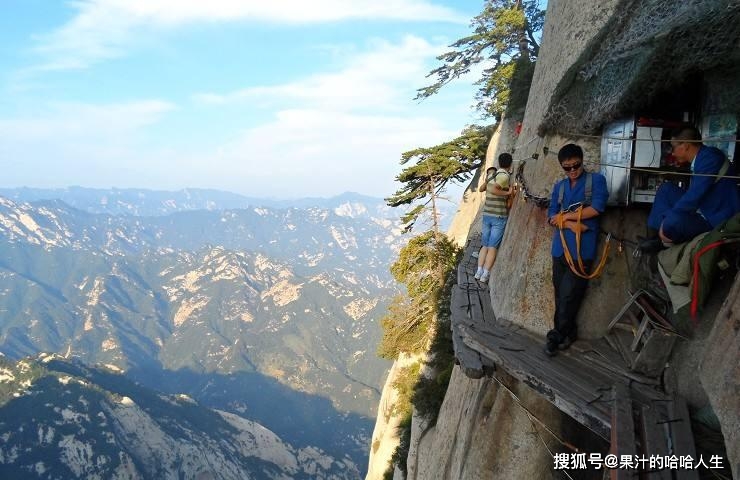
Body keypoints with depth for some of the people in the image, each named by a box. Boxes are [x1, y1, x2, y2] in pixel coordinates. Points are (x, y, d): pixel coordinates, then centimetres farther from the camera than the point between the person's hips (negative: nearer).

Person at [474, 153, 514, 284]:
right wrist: (507, 192, -15)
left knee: (485, 245, 12)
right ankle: (485, 275, -6)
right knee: (493, 247, -4)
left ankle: (479, 271, 6)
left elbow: (481, 189, 23)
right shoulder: (505, 176, -13)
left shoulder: (492, 175, 9)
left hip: (487, 214, 6)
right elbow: (493, 190, -26)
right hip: (499, 216, -6)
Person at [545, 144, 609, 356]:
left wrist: (564, 216, -2)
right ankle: (567, 333, 21)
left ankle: (557, 335, 12)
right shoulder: (559, 186, 16)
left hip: (582, 248, -4)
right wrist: (571, 224, -11)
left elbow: (596, 208, -9)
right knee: (560, 294, 6)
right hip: (560, 247, 5)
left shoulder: (596, 180, 3)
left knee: (569, 296, -4)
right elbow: (552, 216, 9)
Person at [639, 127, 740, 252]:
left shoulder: (710, 157, -20)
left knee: (673, 221, -33)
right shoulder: (700, 159, 8)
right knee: (667, 188, 11)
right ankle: (661, 235, 3)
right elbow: (693, 194, 12)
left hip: (717, 222, -10)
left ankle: (665, 239, 0)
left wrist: (667, 221, -18)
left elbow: (695, 196, -26)